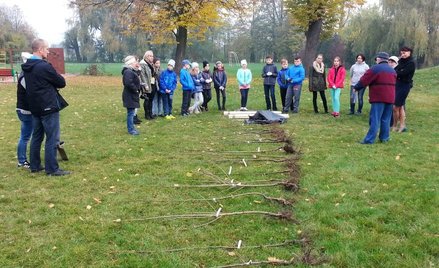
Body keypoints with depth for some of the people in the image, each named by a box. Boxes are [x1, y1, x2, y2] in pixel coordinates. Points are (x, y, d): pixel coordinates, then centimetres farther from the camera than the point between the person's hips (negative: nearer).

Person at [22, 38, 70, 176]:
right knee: (52, 139, -3)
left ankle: (35, 165, 24)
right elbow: (62, 83, -9)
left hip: (35, 107, 9)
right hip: (48, 107, -9)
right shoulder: (44, 66, -18)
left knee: (37, 137, 16)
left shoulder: (27, 66, 9)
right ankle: (52, 169, 0)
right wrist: (53, 83, 10)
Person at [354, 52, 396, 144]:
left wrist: (356, 88, 8)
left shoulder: (375, 68, -6)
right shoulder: (392, 70, 17)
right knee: (386, 119, 12)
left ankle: (369, 139, -9)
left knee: (375, 119, -8)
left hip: (378, 98, -6)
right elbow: (393, 83, 21)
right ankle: (384, 138, 16)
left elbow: (364, 80, -6)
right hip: (390, 98, 6)